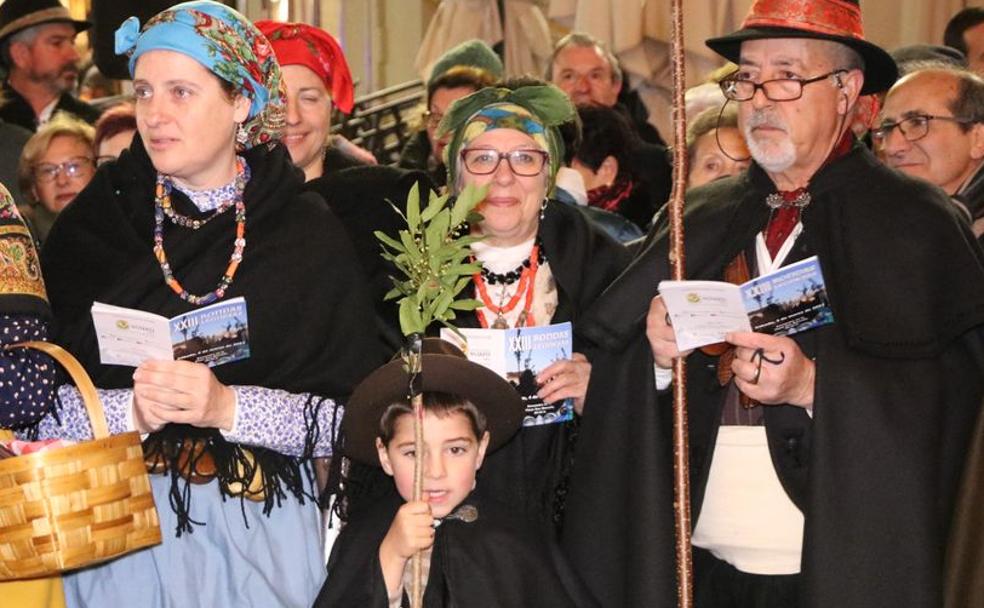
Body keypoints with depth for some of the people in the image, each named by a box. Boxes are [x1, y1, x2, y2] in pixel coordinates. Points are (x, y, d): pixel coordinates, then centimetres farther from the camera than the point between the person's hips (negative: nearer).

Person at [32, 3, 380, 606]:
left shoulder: (309, 233, -2)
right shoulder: (94, 225, 2)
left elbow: (355, 417, -7)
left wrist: (229, 408, -19)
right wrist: (129, 411, -18)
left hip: (259, 531, -1)